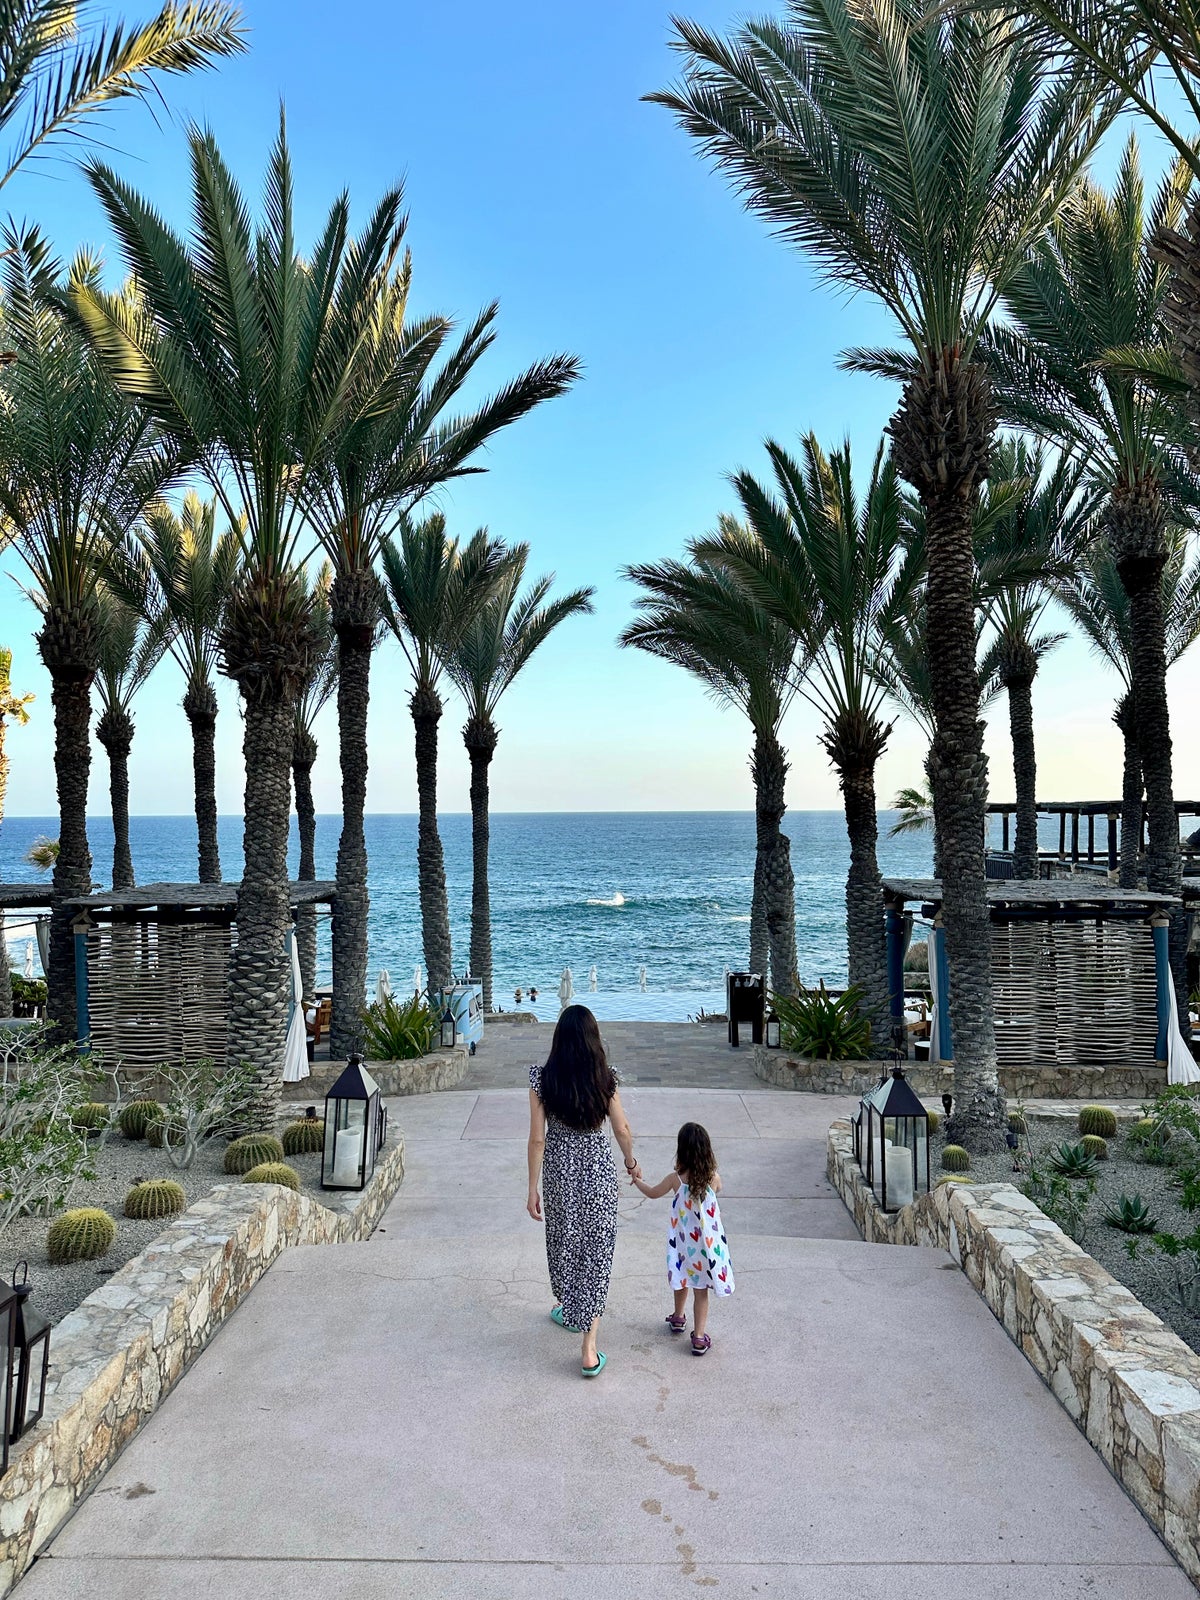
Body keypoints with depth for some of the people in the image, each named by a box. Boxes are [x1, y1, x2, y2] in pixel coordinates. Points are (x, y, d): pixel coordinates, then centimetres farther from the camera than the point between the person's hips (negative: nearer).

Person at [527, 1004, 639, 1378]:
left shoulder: (542, 1079, -13)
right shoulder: (605, 1078, -11)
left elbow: (537, 1138, -10)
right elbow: (622, 1130, -2)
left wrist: (532, 1188, -2)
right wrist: (631, 1162, 17)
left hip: (558, 1171, 1)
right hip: (598, 1169, 0)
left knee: (562, 1240, 23)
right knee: (596, 1250, 5)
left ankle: (566, 1308, 47)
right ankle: (589, 1350, 5)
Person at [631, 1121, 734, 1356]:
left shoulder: (675, 1178, -17)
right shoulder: (714, 1178, -16)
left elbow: (653, 1193, 3)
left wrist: (637, 1180, 21)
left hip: (682, 1241, 1)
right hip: (706, 1242, -1)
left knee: (682, 1281, 24)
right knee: (701, 1290, 8)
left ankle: (678, 1318, 45)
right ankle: (699, 1337, 10)